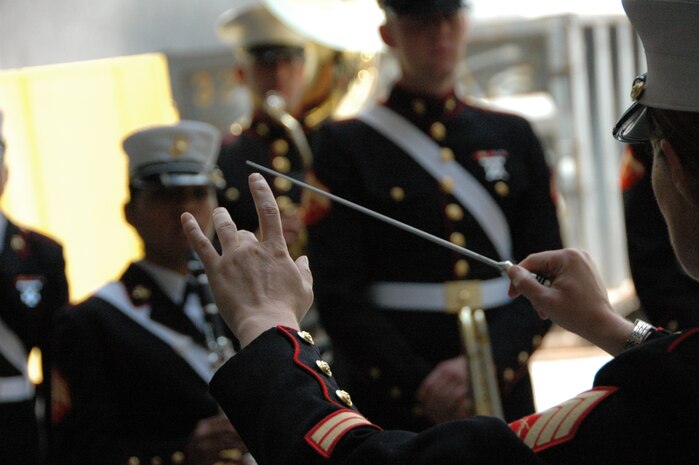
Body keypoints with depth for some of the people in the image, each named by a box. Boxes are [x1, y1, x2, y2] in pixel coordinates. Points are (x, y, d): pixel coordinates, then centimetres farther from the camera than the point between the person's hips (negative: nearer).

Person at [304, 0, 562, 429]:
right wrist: (418, 386, -16)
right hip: (390, 404, -3)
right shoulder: (346, 145, 0)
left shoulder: (513, 137, 11)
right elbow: (338, 295, -6)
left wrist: (492, 363, -12)